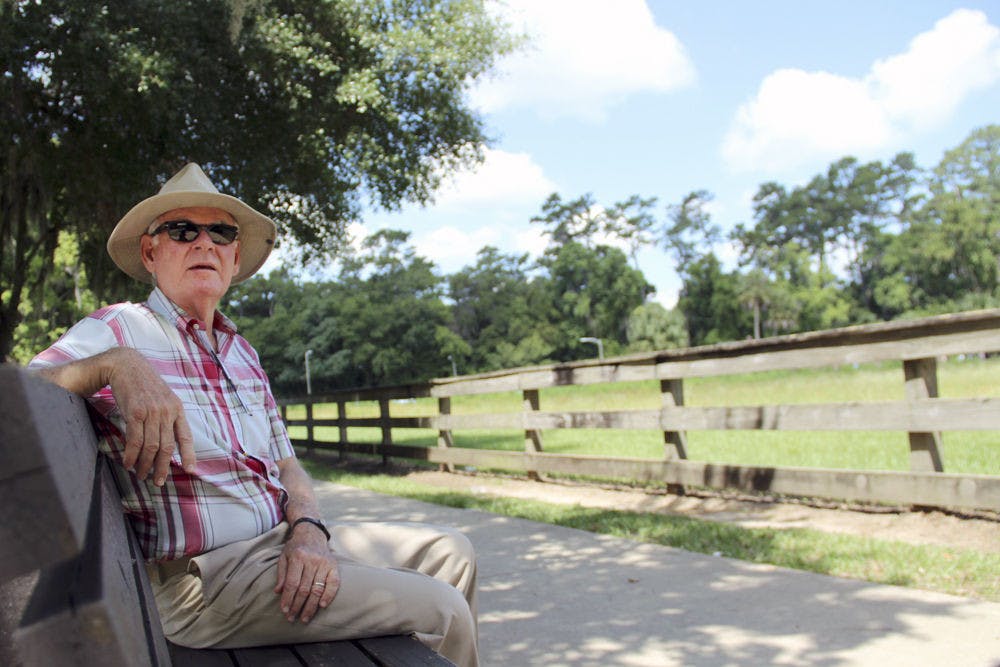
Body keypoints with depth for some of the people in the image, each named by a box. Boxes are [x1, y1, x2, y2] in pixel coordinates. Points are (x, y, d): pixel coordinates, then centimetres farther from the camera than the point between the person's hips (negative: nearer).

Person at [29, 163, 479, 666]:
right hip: (201, 574, -8)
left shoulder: (241, 352, 18)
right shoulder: (119, 330, -5)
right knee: (438, 610, -17)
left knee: (449, 552, 12)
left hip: (281, 544, 8)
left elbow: (286, 466, 13)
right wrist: (115, 364, -38)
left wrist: (308, 529, -6)